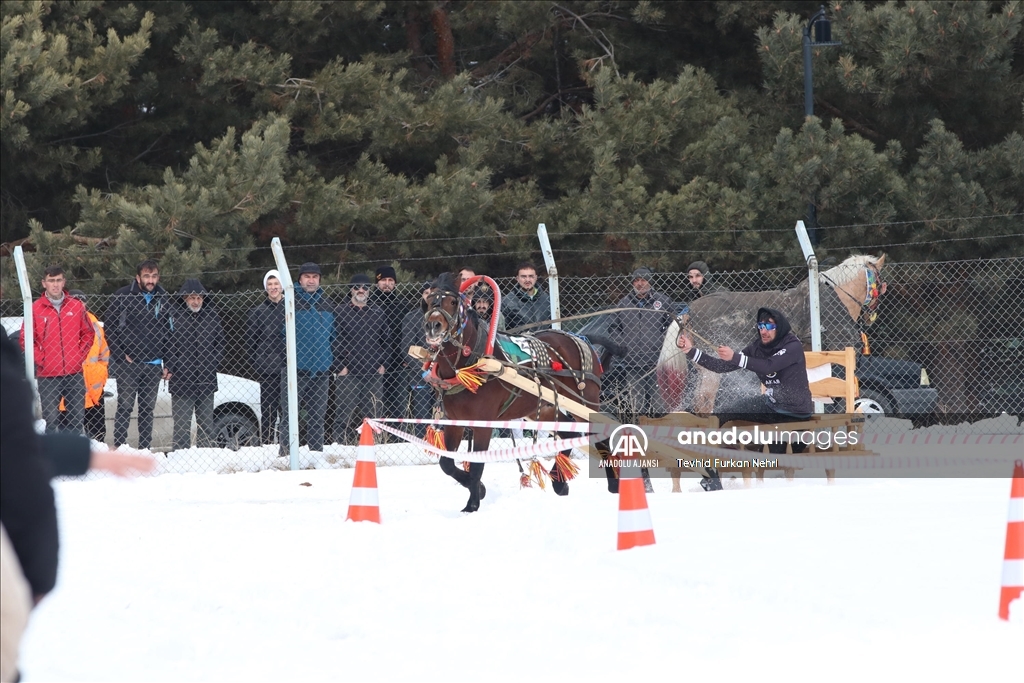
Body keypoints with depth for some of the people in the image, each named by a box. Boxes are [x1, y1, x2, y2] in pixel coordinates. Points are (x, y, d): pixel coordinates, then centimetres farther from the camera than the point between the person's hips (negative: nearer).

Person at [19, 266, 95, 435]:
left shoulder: (76, 306, 6)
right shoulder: (36, 308, -2)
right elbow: (26, 339, 0)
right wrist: (40, 359, -7)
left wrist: (80, 356, 3)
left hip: (74, 373, 2)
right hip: (48, 375, -2)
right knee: (50, 421, -2)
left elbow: (88, 333, 14)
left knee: (77, 419, 6)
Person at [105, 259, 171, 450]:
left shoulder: (162, 298, 8)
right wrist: (122, 355, -9)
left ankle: (145, 448, 13)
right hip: (128, 362, -4)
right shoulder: (123, 296, -5)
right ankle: (119, 447, -2)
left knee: (148, 408, 8)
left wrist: (166, 361, 7)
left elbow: (167, 330, 14)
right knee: (125, 407, -4)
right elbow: (110, 328, -4)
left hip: (153, 364, 4)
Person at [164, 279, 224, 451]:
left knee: (206, 423, 9)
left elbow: (220, 343, 13)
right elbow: (169, 344, -5)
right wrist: (169, 367, -16)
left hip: (206, 380, 3)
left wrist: (212, 364, 1)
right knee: (182, 425, -2)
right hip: (182, 380, -3)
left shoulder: (211, 315, 6)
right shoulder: (175, 316, -4)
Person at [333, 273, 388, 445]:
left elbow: (387, 340, 17)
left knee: (371, 414, 5)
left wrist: (383, 364, 7)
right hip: (348, 373, -3)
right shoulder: (341, 312, 3)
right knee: (345, 413, -8)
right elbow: (334, 340, -2)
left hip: (374, 373, 3)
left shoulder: (378, 314, 14)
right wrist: (340, 366, -8)